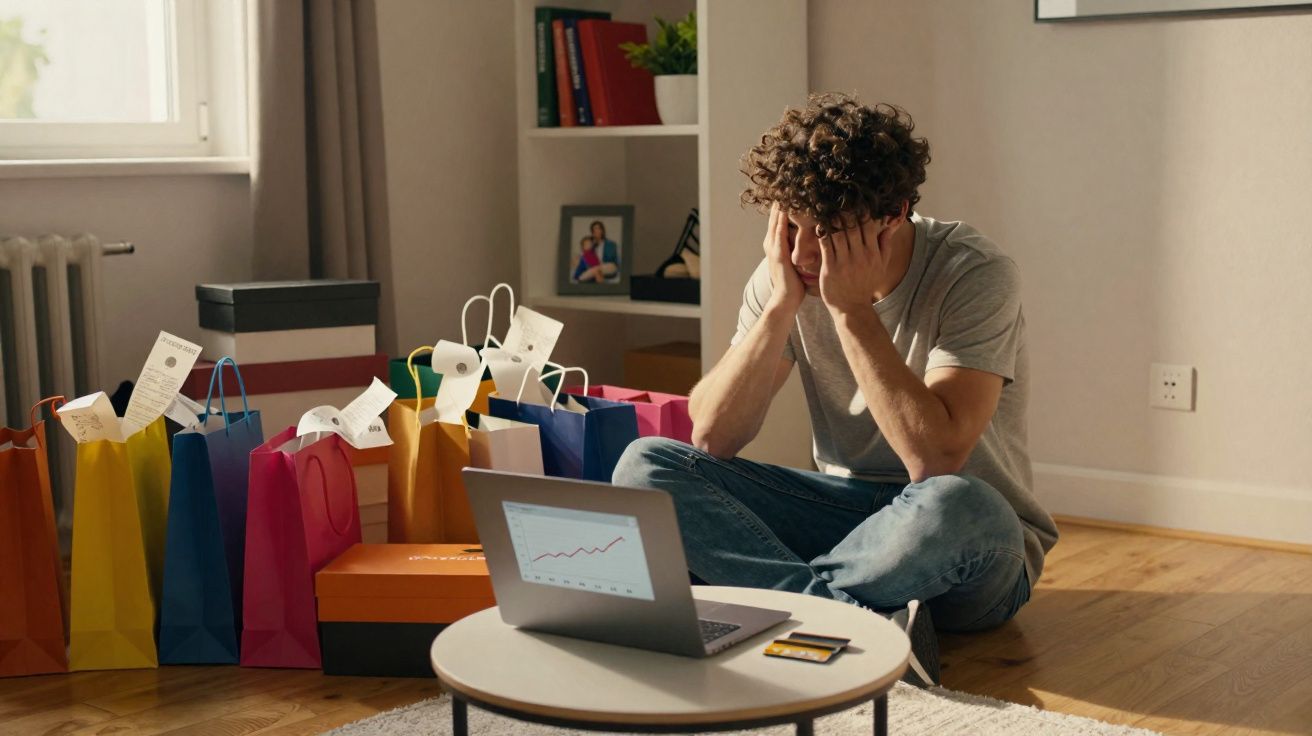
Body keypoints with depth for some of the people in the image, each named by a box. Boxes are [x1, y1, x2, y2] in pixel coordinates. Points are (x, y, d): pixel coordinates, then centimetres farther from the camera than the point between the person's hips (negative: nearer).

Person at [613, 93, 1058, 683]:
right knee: (645, 464, -14)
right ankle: (871, 619, -28)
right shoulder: (785, 273, -3)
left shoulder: (973, 274, -17)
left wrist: (852, 308, -25)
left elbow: (935, 459, -29)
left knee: (951, 506, -42)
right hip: (848, 509, 5)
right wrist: (781, 306, -19)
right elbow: (711, 438, -9)